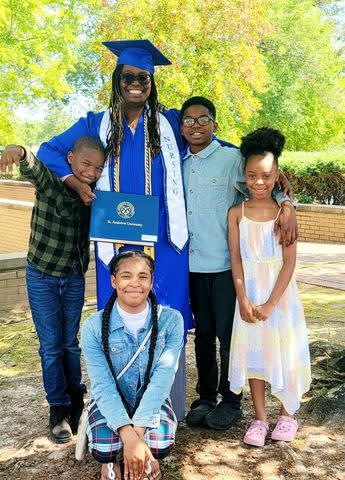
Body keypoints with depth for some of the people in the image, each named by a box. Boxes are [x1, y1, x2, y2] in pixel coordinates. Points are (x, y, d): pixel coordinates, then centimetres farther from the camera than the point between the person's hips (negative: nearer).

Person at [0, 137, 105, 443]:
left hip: (75, 279, 3)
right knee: (51, 346, 5)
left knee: (71, 342, 15)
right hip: (42, 278, -3)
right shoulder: (50, 182, -16)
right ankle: (59, 410, 18)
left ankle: (75, 399, 32)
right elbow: (32, 167, -38)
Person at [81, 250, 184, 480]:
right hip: (110, 403, 0)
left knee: (160, 445, -30)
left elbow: (162, 379, -19)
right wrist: (127, 434, -32)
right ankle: (113, 458, 8)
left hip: (152, 402, 0)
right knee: (104, 448, -29)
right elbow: (103, 385, -19)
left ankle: (146, 456, 7)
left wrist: (138, 431, -29)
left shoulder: (171, 320, -13)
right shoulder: (94, 327, -14)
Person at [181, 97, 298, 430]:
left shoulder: (232, 158, -4)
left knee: (228, 334, 4)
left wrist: (286, 206, -24)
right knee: (203, 333, 14)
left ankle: (230, 401, 22)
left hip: (226, 264, -4)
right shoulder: (179, 164, 12)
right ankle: (206, 397, 29)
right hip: (193, 265, 5)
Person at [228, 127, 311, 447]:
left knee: (282, 350, 7)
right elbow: (236, 258, -3)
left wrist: (271, 303, -15)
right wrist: (243, 299, -11)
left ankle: (287, 413, 28)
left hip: (279, 292, -1)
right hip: (248, 293, 2)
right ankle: (260, 418, 21)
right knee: (252, 351, 7)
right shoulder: (236, 213, -1)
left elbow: (289, 262, -10)